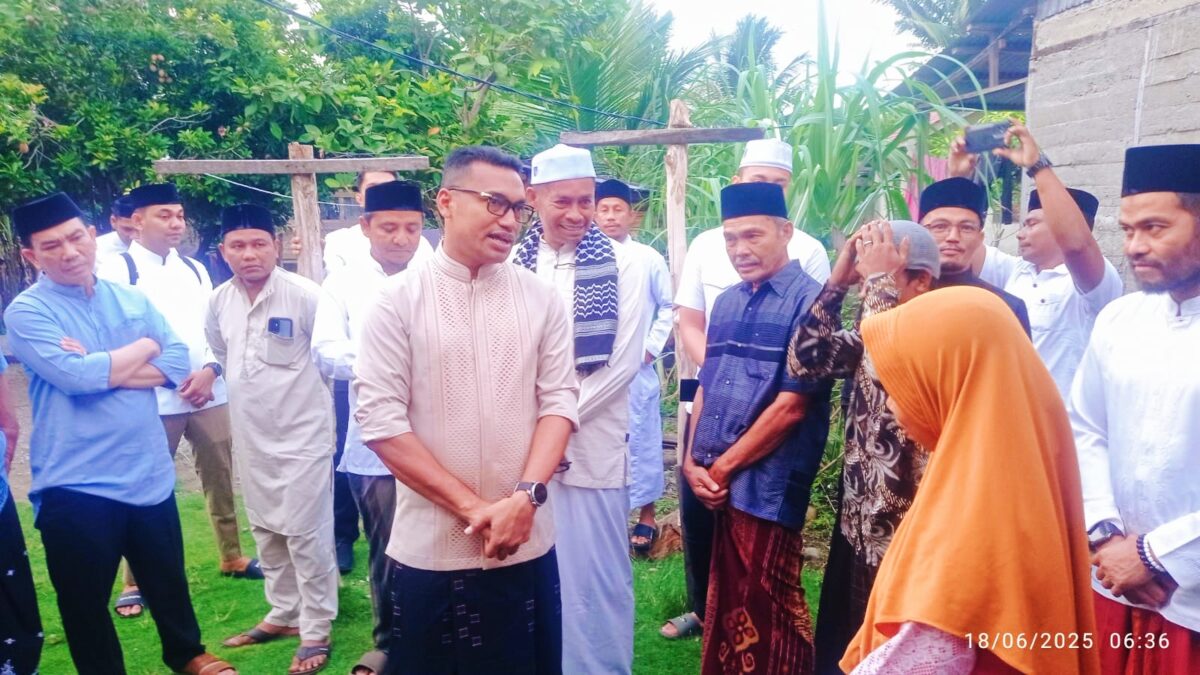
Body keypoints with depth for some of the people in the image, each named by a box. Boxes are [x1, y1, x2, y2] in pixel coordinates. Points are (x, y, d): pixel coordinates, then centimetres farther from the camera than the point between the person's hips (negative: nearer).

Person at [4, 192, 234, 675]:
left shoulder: (131, 299, 6)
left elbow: (179, 363, -3)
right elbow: (75, 377, -23)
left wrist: (100, 369, -16)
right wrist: (145, 348, -8)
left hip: (150, 473, 4)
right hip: (77, 485, -4)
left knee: (169, 581, 21)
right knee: (85, 602, 13)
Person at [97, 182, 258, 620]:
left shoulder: (195, 269, 13)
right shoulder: (117, 269, -3)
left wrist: (210, 370, -7)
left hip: (209, 394, 5)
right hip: (153, 399, -4)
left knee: (220, 477, 12)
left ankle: (232, 557, 28)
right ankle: (136, 582, 18)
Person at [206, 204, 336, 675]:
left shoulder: (305, 295, -16)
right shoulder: (219, 301, 2)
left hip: (302, 432, -6)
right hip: (250, 436, 6)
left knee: (306, 533, 1)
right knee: (266, 529, 18)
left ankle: (316, 631, 17)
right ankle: (283, 614, 36)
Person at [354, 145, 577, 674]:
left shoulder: (541, 298, 3)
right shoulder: (397, 299, -5)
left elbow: (559, 401, 1)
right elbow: (379, 418, -9)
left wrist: (526, 496, -13)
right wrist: (471, 506, -12)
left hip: (528, 543, 2)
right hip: (430, 548, -2)